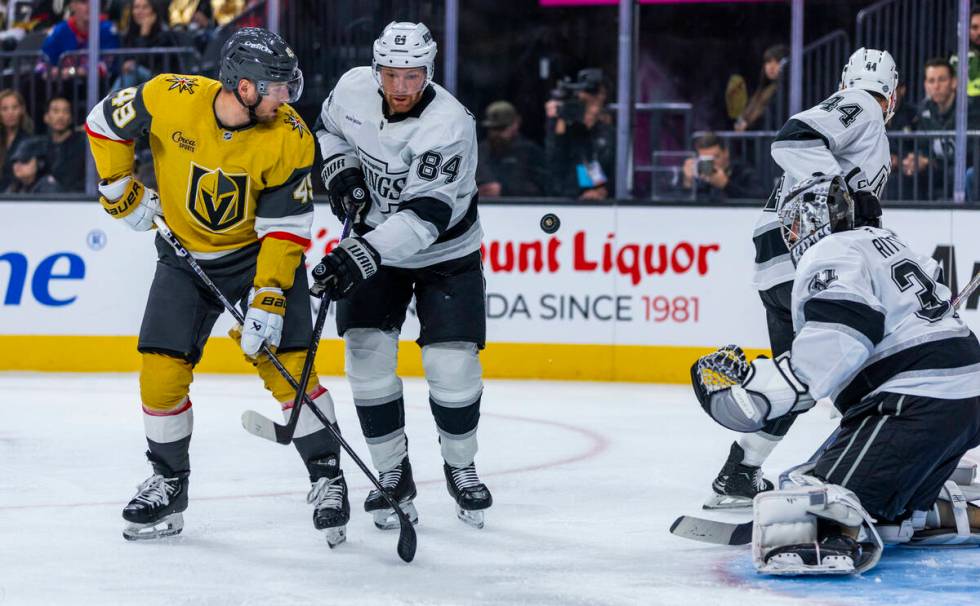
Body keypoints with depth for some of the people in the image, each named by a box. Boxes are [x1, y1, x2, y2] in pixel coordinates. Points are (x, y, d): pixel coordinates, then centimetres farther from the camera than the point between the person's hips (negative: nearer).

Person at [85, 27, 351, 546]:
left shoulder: (290, 137, -22)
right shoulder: (170, 99, -23)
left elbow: (286, 227, -19)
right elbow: (105, 121, -3)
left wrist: (268, 300, -26)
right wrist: (122, 191, -3)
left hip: (262, 252, -1)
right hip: (186, 254, 1)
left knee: (288, 365, -12)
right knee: (161, 374, -3)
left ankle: (327, 478, 5)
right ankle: (169, 484, 18)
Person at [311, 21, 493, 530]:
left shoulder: (449, 126, -30)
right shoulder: (354, 89, -14)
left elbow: (425, 216, -36)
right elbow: (330, 126, 12)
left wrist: (359, 255, -45)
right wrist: (340, 170, -8)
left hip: (445, 254, -4)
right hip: (374, 246, 4)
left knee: (452, 367, -10)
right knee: (368, 357, -8)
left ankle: (460, 468, 16)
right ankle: (392, 475, 7)